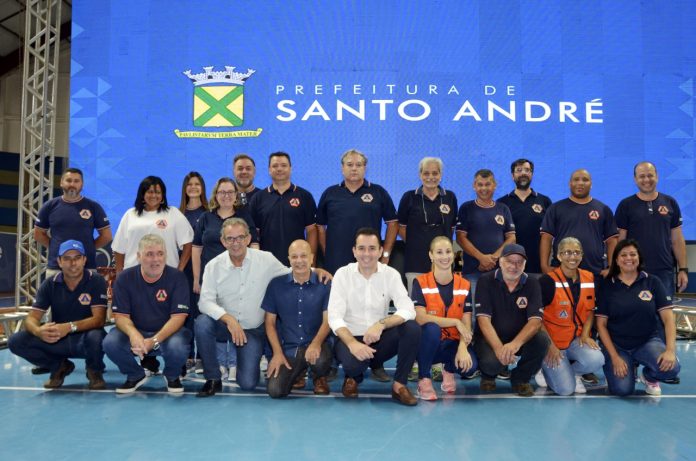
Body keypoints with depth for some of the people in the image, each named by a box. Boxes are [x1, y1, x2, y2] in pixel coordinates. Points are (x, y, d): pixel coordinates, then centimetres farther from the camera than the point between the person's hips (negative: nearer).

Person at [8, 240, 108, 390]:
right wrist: (39, 331, -33)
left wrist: (69, 327, -36)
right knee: (16, 341, -18)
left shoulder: (96, 281, -11)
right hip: (56, 339, 4)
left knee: (95, 337, -38)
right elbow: (31, 318, -8)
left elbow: (98, 319, -18)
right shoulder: (49, 284, -2)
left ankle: (94, 371, -3)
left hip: (85, 338, -3)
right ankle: (59, 366, 7)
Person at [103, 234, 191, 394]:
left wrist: (154, 341, -29)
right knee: (110, 343, -26)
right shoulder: (125, 278, -5)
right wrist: (133, 334, -31)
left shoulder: (177, 277, -11)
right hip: (136, 331, 2)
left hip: (167, 332, -2)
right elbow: (121, 315, -7)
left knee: (177, 347, -34)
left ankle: (172, 376, 4)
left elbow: (178, 317, -15)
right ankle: (135, 375, 6)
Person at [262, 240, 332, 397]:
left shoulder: (324, 284, -2)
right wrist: (278, 353, -6)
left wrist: (316, 344, -23)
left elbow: (328, 320, -5)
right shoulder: (276, 285, 2)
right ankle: (298, 372, 20)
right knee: (275, 390, -18)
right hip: (288, 349, 2)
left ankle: (319, 378, 6)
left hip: (315, 345, -1)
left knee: (320, 361, -36)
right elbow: (270, 322, 5)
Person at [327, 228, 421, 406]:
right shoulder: (343, 274, -6)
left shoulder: (391, 274, -3)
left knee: (412, 328, -25)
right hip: (351, 338, -2)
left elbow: (408, 310, -15)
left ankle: (399, 385, -9)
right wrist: (352, 343, -31)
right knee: (354, 360, -36)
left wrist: (381, 324, -33)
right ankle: (352, 377, 4)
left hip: (380, 339, 2)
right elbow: (334, 317, -14)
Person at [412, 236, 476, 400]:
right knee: (432, 328, -36)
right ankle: (424, 379, -13)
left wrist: (462, 348, -26)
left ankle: (449, 370, 11)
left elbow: (466, 324, -7)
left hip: (452, 343, 2)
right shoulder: (420, 282, -8)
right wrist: (455, 322, -22)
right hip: (429, 342, -2)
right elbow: (421, 318, -21)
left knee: (470, 364, -29)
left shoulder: (464, 285, 0)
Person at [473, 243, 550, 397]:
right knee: (492, 361, -34)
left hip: (520, 339, 3)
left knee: (542, 339, -28)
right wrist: (499, 348, -34)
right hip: (490, 338, -2)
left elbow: (535, 320, -16)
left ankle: (521, 378, 1)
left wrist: (516, 343, -36)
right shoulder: (486, 281, -9)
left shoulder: (532, 284, -4)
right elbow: (483, 319, -17)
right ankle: (488, 376, 7)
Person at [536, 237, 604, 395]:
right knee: (566, 389, -15)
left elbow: (590, 310, 12)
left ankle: (573, 372, 6)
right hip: (553, 341, -4)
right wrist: (549, 345, -15)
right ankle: (544, 366, 17)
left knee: (596, 360, -28)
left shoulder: (590, 279, 1)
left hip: (577, 340, 4)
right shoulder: (547, 280, -15)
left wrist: (585, 335, -4)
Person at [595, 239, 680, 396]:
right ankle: (628, 366, 14)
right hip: (616, 344, -1)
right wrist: (614, 357, -11)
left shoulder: (652, 282, 0)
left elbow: (668, 318, -4)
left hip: (648, 341, 1)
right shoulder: (607, 286, -2)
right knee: (622, 389, -21)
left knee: (671, 368, -29)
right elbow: (601, 324, -2)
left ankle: (649, 377, 7)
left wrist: (670, 350, -19)